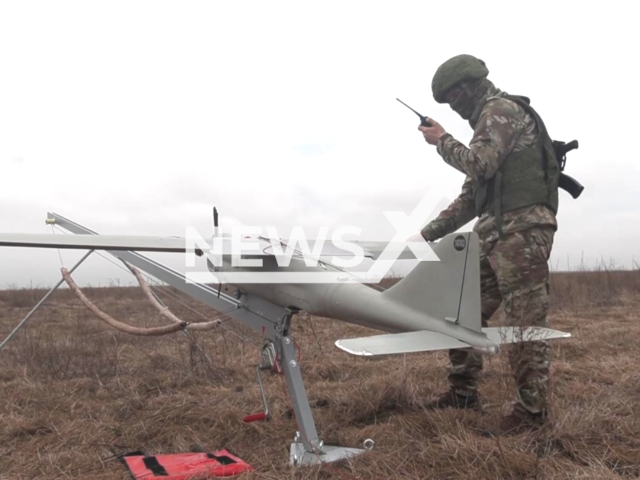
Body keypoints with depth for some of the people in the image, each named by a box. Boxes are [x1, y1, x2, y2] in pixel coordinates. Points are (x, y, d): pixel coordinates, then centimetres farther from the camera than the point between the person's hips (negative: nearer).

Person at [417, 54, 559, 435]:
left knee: (526, 322, -4)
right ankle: (464, 392, 20)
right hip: (496, 232, 10)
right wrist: (428, 234, 20)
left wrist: (442, 141, -1)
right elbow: (470, 197, 24)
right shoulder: (490, 120, 26)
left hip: (521, 228, -10)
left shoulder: (501, 108, -1)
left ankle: (532, 409, 6)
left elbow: (480, 164, -18)